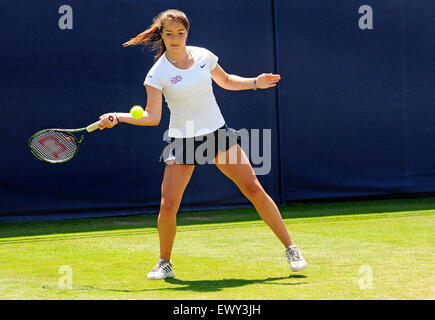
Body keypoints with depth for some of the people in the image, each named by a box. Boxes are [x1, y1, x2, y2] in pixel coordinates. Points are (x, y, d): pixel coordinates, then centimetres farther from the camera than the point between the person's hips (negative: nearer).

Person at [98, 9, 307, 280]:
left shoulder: (203, 56, -1)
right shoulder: (158, 73, -10)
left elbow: (226, 80, 18)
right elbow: (152, 117, -11)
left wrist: (255, 82, 5)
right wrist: (118, 117, -24)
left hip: (217, 133, 2)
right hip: (182, 141, -2)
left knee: (254, 189, -6)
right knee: (168, 207, -11)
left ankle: (290, 248, 5)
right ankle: (165, 263, 14)